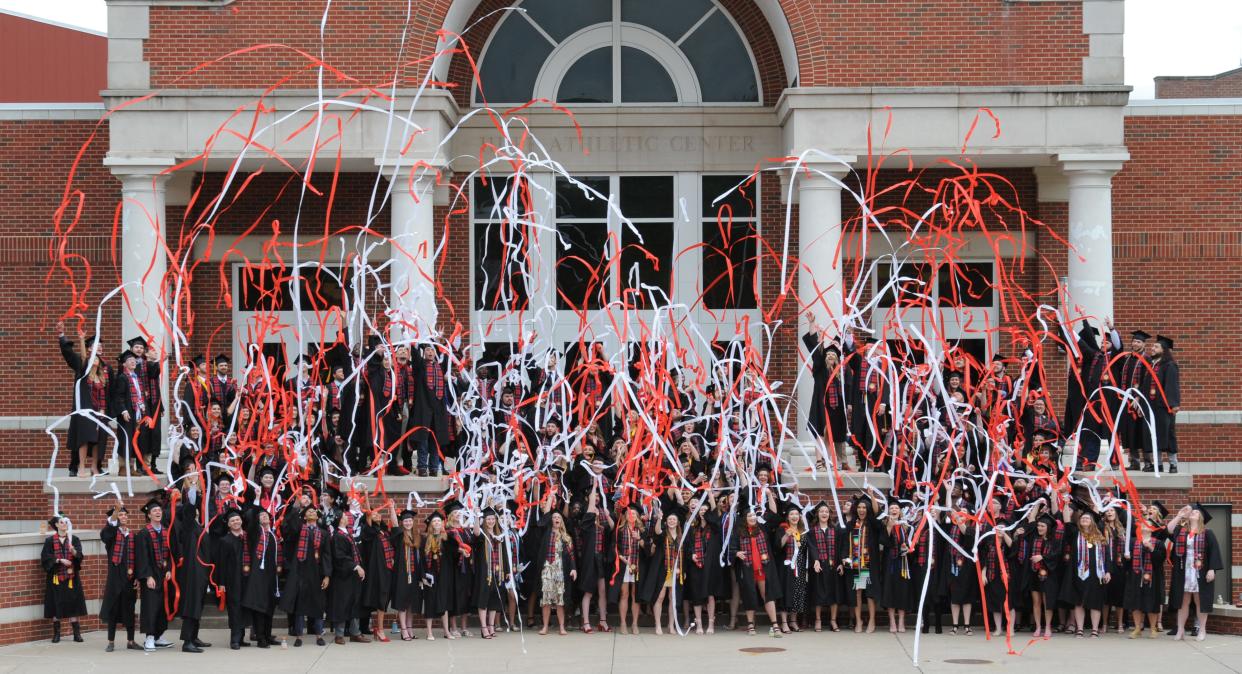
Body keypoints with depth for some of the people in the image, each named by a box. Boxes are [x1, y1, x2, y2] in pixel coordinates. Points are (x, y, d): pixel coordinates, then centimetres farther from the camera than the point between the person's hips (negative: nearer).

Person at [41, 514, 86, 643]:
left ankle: (77, 633, 0)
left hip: (71, 576, 1)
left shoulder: (74, 539, 5)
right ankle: (56, 634, 7)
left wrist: (73, 550, -28)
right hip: (56, 576, -1)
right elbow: (46, 557, -5)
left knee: (72, 603, -2)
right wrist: (60, 560, -16)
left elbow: (79, 555, -7)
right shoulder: (50, 540, 1)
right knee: (56, 605, 0)